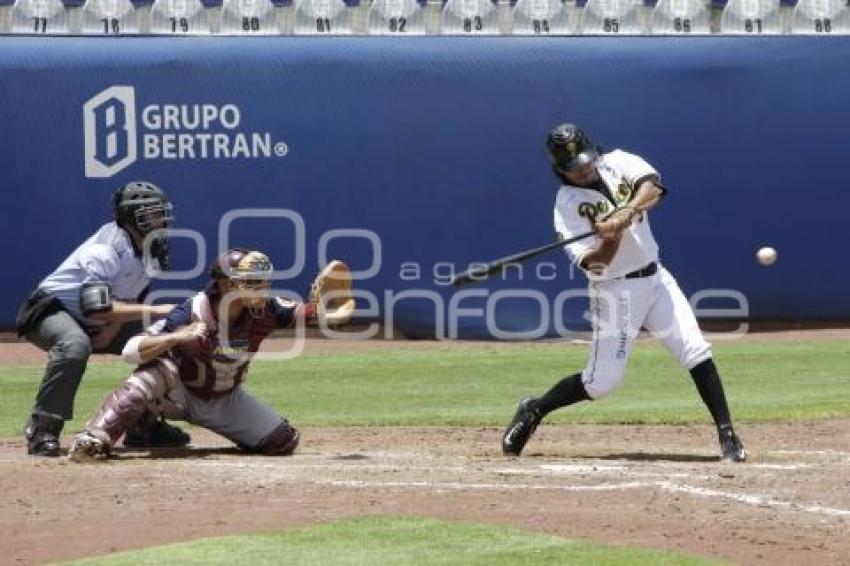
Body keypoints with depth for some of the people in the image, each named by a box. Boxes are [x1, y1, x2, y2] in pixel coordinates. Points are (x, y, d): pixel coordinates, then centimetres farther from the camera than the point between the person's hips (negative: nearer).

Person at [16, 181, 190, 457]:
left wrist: (112, 329, -14)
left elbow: (129, 299, 7)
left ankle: (145, 425, 12)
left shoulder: (151, 250, -2)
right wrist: (155, 310, -40)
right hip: (51, 308, -9)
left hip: (94, 322, 9)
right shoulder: (108, 250, -30)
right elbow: (96, 309, -40)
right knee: (75, 344, -41)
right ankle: (42, 431, -34)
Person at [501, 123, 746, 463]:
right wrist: (611, 239, -36)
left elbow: (652, 188, -22)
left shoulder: (617, 163, -1)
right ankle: (534, 411, 19)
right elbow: (592, 264, -17)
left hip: (655, 279, 4)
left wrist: (626, 213, -39)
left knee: (696, 352, -9)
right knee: (601, 382, -2)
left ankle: (727, 435, -5)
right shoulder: (567, 203, -10)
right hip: (615, 291, -4)